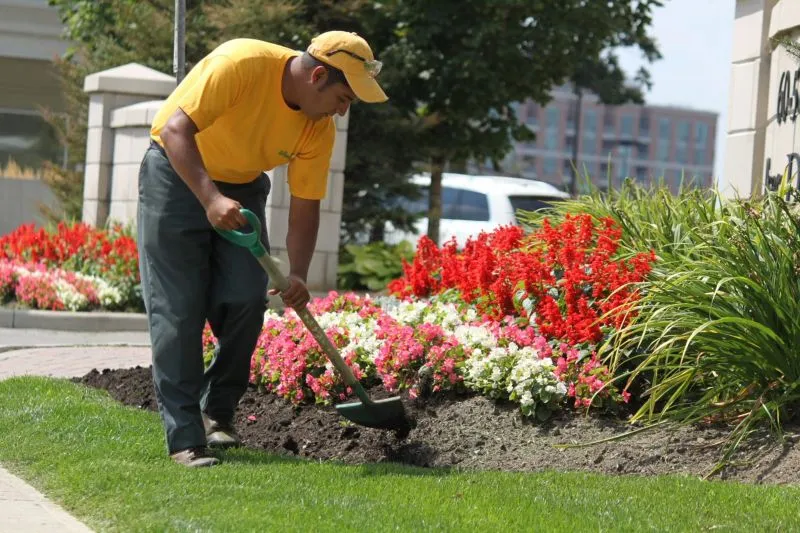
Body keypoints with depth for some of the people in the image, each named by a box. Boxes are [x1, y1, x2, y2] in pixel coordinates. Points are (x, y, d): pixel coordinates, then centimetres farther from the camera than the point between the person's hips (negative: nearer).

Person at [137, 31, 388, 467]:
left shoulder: (319, 128, -12)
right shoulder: (240, 64, -30)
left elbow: (305, 207, -7)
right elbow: (176, 130, -33)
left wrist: (297, 276, -22)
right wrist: (210, 198, -45)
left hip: (242, 187, 5)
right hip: (177, 174, -5)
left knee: (246, 300, -8)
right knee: (178, 310, -10)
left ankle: (217, 413, 12)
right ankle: (184, 438, -8)